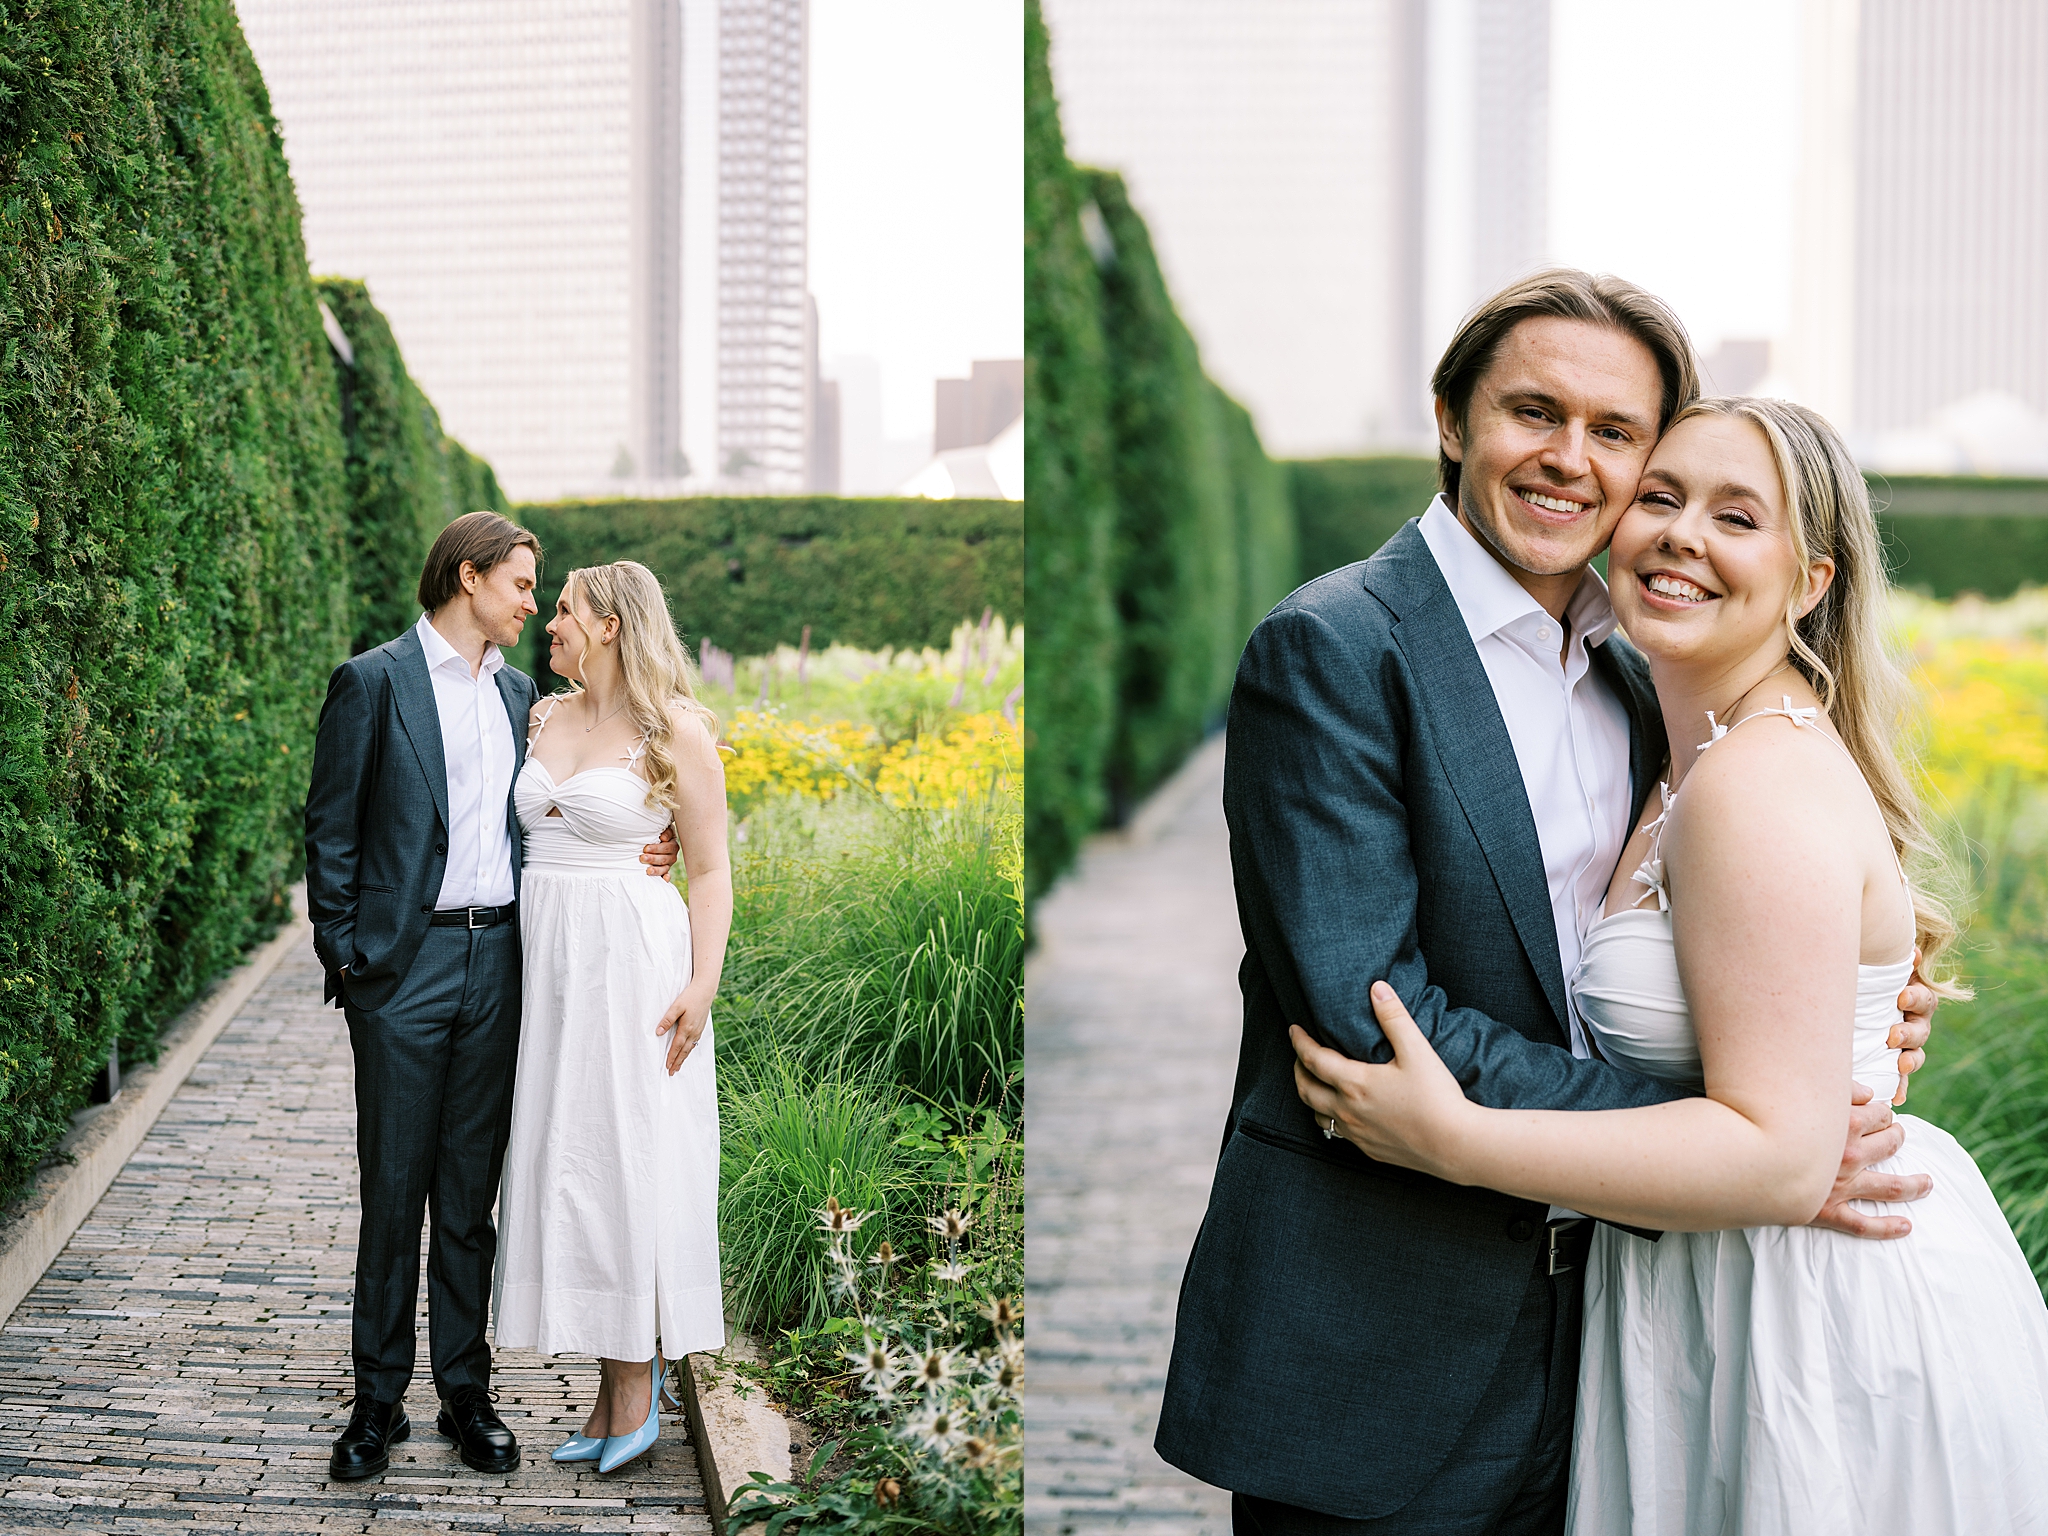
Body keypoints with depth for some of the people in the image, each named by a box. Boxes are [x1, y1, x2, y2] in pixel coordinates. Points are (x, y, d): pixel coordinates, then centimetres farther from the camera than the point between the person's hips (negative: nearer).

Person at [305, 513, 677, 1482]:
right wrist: (344, 957, -8)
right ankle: (378, 1402, 12)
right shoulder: (374, 681, -4)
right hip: (405, 964, -5)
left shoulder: (519, 693, 15)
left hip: (495, 964, 5)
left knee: (471, 1194, 10)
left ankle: (465, 1393, 18)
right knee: (393, 1193, 2)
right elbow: (331, 831, -4)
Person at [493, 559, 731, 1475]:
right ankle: (612, 1393, 14)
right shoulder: (545, 718, 12)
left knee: (626, 1155, -3)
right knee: (567, 1160, 6)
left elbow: (709, 870, -5)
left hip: (631, 960, -6)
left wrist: (703, 983, -14)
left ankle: (636, 1387, 8)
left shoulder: (677, 732, -5)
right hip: (549, 954, 6)